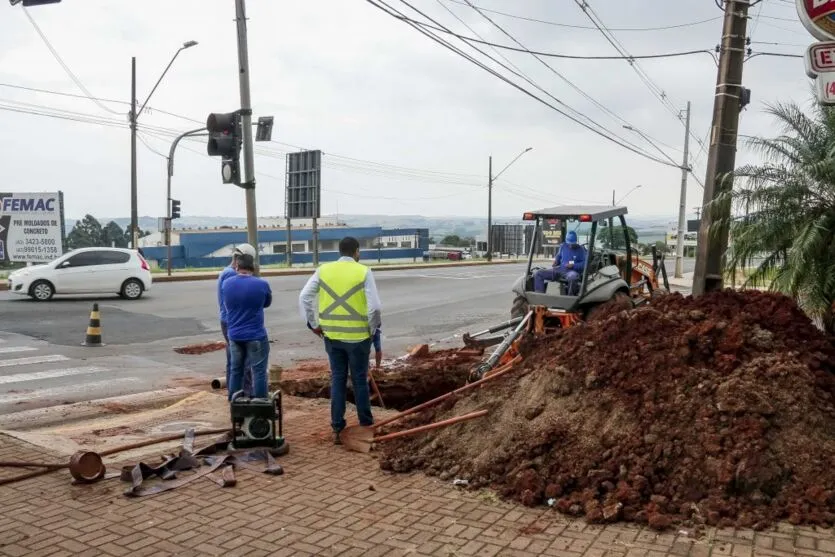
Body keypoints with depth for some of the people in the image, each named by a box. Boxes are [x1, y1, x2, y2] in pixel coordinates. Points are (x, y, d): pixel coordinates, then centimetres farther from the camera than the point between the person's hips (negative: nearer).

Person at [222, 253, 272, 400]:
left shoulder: (227, 283, -1)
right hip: (256, 335, -4)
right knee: (259, 371, 3)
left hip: (234, 335, 4)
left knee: (235, 370, 15)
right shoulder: (262, 284, -12)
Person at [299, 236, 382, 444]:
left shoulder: (323, 270, 2)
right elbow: (374, 306, -14)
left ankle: (337, 427, 16)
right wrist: (372, 329, 2)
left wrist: (313, 324, 8)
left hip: (331, 335, 3)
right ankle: (366, 423, 23)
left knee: (337, 379, 13)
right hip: (357, 336, -3)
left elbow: (304, 297, 1)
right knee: (360, 380, 11)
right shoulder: (363, 272, -8)